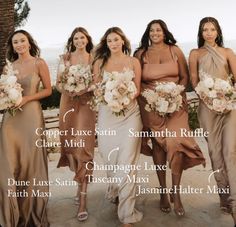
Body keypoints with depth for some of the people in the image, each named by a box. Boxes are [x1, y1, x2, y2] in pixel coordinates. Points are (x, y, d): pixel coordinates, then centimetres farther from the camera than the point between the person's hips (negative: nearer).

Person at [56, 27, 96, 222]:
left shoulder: (93, 59, 3)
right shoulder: (65, 58, 8)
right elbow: (58, 83, 9)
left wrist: (85, 89, -16)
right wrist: (67, 89, -11)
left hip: (86, 105, -3)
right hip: (68, 103, 3)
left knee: (83, 146, -10)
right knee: (70, 144, 8)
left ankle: (83, 200, -7)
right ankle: (81, 185, 30)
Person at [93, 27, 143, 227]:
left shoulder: (133, 62, 6)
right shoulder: (100, 62, 8)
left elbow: (137, 89, 5)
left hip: (130, 112, -1)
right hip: (107, 113, 2)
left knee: (127, 160, -8)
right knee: (110, 157, 7)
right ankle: (115, 192, 35)